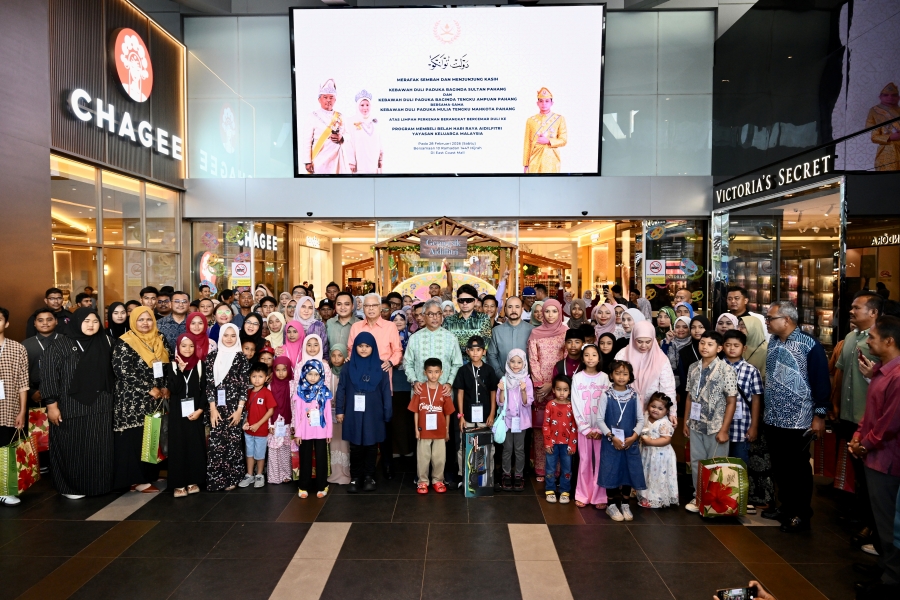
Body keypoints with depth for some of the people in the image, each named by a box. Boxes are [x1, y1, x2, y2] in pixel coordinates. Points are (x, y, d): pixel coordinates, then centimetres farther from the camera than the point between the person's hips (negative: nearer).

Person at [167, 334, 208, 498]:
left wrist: (200, 410, -9)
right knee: (178, 446, 1)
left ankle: (193, 481, 15)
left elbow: (204, 389, 1)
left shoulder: (199, 365, 3)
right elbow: (173, 389, -12)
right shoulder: (173, 365, 0)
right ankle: (179, 483, 8)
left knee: (195, 445, 5)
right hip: (177, 412, -1)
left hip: (195, 412, 1)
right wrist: (180, 369, -20)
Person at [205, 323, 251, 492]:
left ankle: (231, 478, 15)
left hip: (234, 407, -1)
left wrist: (239, 410, -7)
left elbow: (245, 386, -2)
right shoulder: (212, 356, 4)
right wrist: (213, 408, -5)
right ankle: (215, 479, 11)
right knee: (216, 443, -1)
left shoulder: (241, 358, 0)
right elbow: (209, 384, 1)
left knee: (233, 442, 2)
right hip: (217, 407, 1)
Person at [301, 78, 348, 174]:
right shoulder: (314, 117, -3)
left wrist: (341, 138, -6)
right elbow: (306, 141, -6)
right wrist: (307, 162, -11)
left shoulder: (340, 117, 11)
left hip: (337, 157, 4)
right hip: (320, 159, -4)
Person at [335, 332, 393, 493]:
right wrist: (339, 410, 0)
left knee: (371, 446, 9)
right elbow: (341, 389, 4)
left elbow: (386, 391, -1)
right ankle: (355, 478, 19)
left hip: (373, 414, -1)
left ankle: (369, 477, 22)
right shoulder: (349, 367, 2)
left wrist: (387, 413, -3)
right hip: (353, 413, 1)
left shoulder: (380, 367, -1)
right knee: (355, 447, 8)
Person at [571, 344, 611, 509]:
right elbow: (576, 405, -2)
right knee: (585, 460, 5)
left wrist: (600, 429, -10)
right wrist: (585, 428, -8)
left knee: (600, 460, 2)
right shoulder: (577, 377, -1)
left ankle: (599, 497, 11)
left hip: (601, 426, 0)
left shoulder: (604, 378, -1)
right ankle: (583, 495, 15)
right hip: (583, 426, 0)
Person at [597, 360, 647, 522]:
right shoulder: (606, 396, -7)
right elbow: (600, 420, -7)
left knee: (629, 472, 9)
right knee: (611, 472, 3)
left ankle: (625, 504, 28)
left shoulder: (635, 396, 0)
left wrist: (634, 436, -12)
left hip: (630, 442, 2)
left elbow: (640, 419, 2)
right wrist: (612, 437, -16)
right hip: (611, 442, -2)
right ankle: (612, 505, 20)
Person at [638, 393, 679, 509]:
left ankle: (657, 499, 18)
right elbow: (640, 429, 16)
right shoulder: (645, 417, 0)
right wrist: (642, 438, -3)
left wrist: (650, 441, -28)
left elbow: (666, 439, -27)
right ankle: (646, 496, 36)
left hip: (660, 456, -7)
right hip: (646, 453, 7)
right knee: (647, 475, 20)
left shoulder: (665, 423, -21)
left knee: (658, 477, 4)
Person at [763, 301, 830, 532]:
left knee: (799, 468, 6)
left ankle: (802, 514, 20)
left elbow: (821, 381, -12)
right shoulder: (772, 342, 7)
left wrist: (819, 415, -13)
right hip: (773, 418, 7)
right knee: (779, 466, 16)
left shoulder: (809, 345, -12)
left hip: (798, 420, -6)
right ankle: (786, 506, 31)